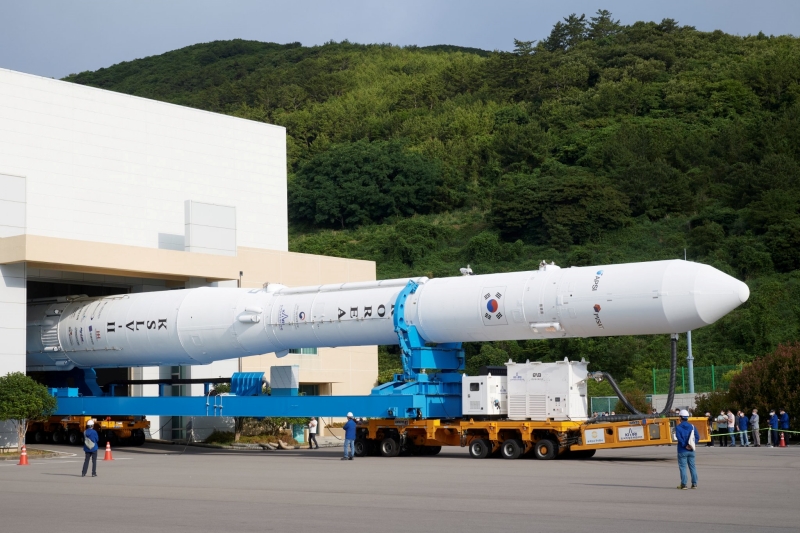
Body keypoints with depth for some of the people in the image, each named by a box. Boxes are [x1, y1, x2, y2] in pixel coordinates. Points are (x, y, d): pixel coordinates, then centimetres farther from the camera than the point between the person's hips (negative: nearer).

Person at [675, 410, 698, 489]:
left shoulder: (678, 427, -7)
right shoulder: (692, 426, 6)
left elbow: (679, 437, -18)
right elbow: (697, 437, 1)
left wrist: (684, 445, -13)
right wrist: (693, 444, -3)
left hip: (682, 450, -4)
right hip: (691, 450, 4)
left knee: (682, 467, 0)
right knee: (692, 466, 11)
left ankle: (683, 484, -2)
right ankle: (694, 484, 12)